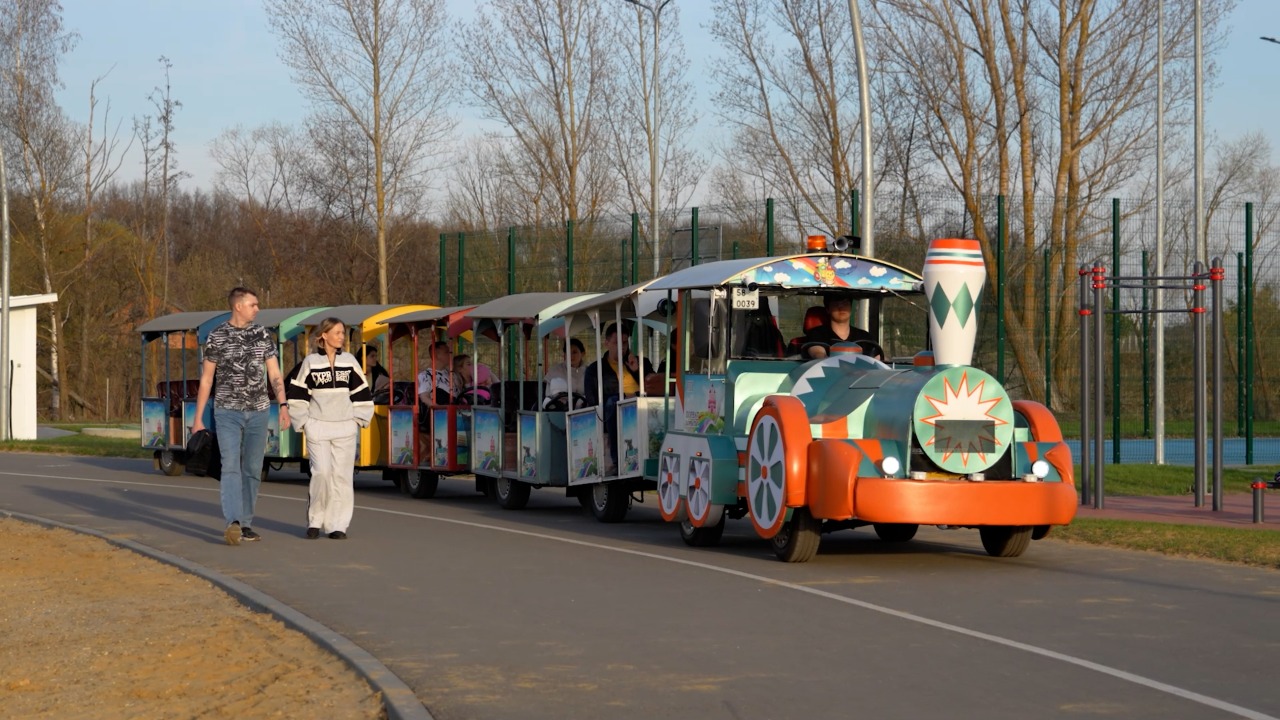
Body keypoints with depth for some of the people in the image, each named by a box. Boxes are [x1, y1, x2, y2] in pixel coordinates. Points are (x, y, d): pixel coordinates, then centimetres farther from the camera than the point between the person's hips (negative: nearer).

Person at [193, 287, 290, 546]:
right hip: (227, 412, -3)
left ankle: (245, 524, 15)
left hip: (258, 413, 3)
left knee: (252, 470, 6)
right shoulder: (217, 337, -1)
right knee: (230, 466, -15)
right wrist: (198, 418, 0)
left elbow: (274, 374, 4)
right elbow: (206, 379, 3)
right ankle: (233, 523, -26)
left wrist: (283, 406, -10)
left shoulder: (263, 336, 6)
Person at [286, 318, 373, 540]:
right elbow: (298, 395, 6)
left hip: (345, 429, 2)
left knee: (342, 475, -2)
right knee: (321, 473, -12)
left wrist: (358, 420, 7)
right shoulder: (310, 362, 1)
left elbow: (362, 393, 14)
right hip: (317, 428, -2)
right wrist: (303, 422, 2)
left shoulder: (349, 361, 7)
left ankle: (338, 525, 2)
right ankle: (315, 521, 3)